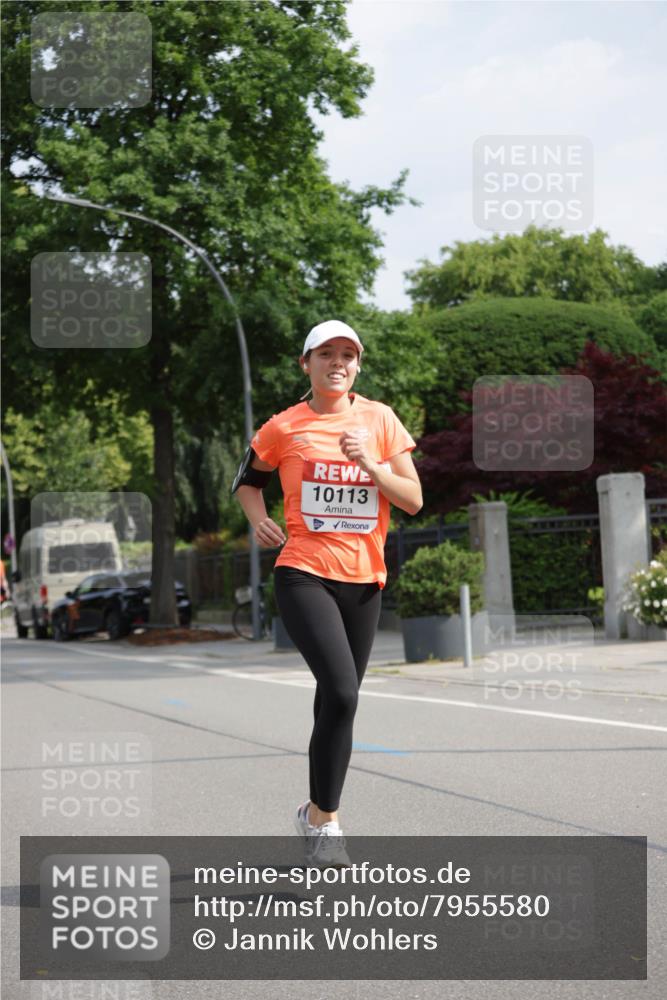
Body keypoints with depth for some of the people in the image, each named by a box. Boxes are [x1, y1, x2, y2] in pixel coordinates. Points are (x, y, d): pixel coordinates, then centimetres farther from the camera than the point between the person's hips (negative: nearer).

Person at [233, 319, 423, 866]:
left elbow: (413, 499, 3)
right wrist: (259, 519, -1)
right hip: (304, 575, -3)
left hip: (365, 580, 4)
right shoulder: (284, 427, 2)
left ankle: (318, 812, 29)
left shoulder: (380, 419, 6)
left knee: (340, 699, 11)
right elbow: (248, 479, 19)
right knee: (341, 692, -20)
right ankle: (326, 820, -9)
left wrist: (369, 463, -12)